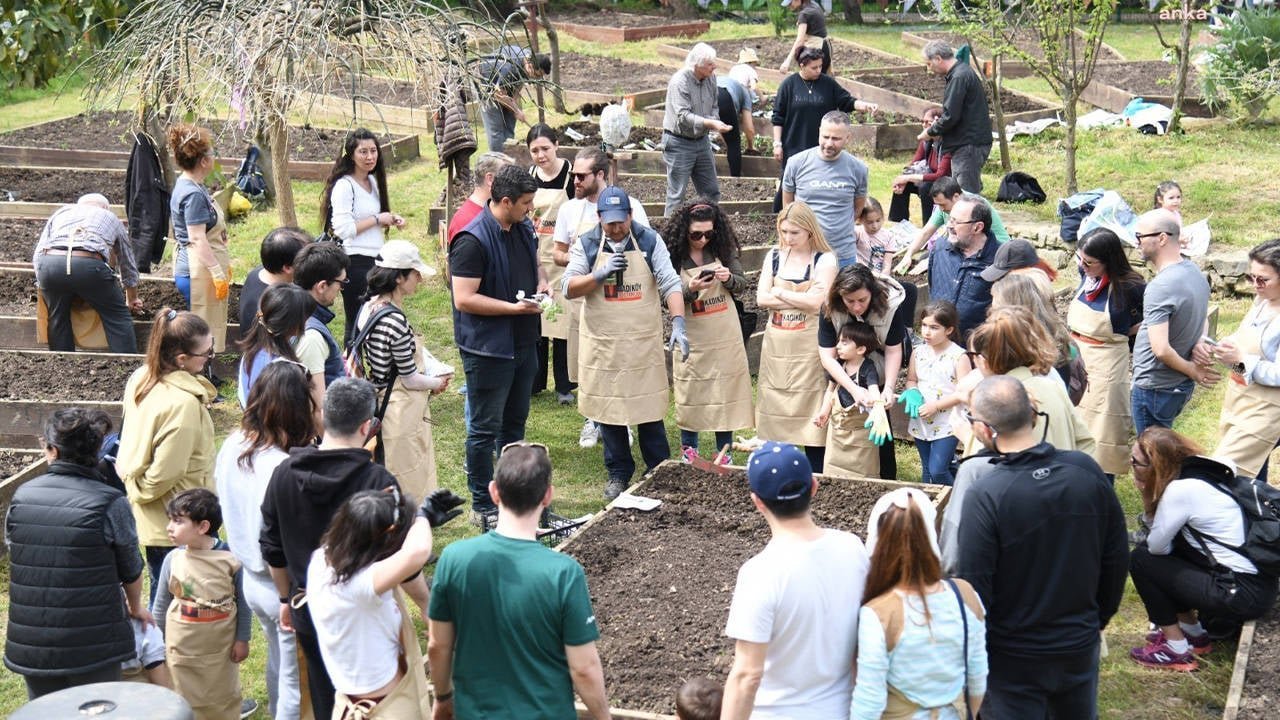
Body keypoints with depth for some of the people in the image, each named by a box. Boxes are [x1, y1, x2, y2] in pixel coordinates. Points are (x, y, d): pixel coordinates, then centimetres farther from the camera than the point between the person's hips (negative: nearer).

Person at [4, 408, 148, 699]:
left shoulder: (21, 497, -2)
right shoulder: (110, 503, -14)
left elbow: (15, 553, 11)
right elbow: (131, 569, -2)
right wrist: (135, 607, 19)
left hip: (30, 643, 4)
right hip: (94, 643, -3)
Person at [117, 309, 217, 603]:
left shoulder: (141, 378, 0)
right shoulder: (183, 403, -28)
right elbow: (165, 473, -23)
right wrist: (142, 491, -6)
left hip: (151, 520, 9)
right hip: (173, 527, -9)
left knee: (160, 593, 21)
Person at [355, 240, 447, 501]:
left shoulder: (370, 306, 3)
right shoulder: (394, 319, -25)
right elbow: (410, 379, -19)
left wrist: (429, 378, 8)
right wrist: (437, 383, 1)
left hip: (380, 400, 9)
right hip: (401, 410, -9)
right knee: (410, 486, 3)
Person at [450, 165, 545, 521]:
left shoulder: (523, 229, 5)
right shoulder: (473, 241, -22)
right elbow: (464, 299, -25)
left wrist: (542, 282, 2)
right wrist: (515, 308, -24)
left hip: (523, 343, 9)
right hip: (488, 349, -8)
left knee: (514, 421, 21)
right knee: (485, 429, 3)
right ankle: (483, 505, 14)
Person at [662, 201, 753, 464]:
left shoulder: (723, 249, -2)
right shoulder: (674, 256, -9)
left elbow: (742, 284, 4)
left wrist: (729, 279, -17)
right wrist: (690, 289, -25)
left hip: (726, 336, 2)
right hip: (692, 338, -2)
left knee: (726, 390, 8)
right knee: (691, 393, 5)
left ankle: (724, 453, 20)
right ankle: (689, 451, 21)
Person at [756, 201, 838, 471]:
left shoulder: (825, 260, -5)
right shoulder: (774, 256, 7)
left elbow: (814, 301, -17)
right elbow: (762, 299, -2)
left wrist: (780, 292, -7)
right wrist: (800, 298, -10)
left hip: (808, 345, -4)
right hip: (776, 345, 4)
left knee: (810, 412, -2)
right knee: (775, 409, 8)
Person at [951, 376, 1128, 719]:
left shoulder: (984, 495, -26)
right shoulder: (1087, 470, -11)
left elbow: (972, 588, -20)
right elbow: (1117, 559, 1)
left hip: (1014, 661, -4)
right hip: (1081, 646, 5)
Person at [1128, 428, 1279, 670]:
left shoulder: (1181, 490, -18)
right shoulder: (1197, 473, 10)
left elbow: (1157, 546, -10)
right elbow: (1158, 533, 13)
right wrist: (1148, 497, -1)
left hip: (1243, 595, -9)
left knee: (1141, 560, -2)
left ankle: (1176, 648, 4)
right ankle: (1193, 632, 25)